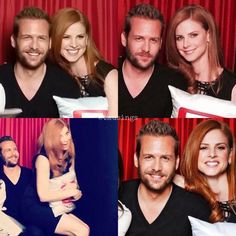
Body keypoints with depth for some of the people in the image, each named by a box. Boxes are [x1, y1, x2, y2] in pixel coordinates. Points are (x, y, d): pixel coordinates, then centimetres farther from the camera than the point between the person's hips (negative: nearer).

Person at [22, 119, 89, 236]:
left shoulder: (68, 156, 5)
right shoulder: (43, 158, -18)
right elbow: (43, 196, -22)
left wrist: (73, 187, -13)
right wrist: (72, 192, -14)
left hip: (57, 207, 7)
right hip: (37, 208, -7)